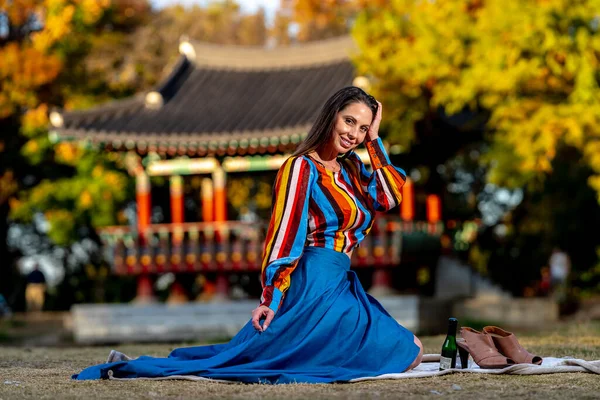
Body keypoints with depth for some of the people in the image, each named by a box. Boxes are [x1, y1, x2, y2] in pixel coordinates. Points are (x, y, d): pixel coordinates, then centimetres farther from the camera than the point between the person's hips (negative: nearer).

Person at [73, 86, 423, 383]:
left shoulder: (353, 169, 16)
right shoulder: (302, 169, -9)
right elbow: (285, 235, -15)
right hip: (316, 285, -9)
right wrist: (272, 299, -20)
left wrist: (375, 140, 5)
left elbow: (391, 197, 3)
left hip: (342, 287, 9)